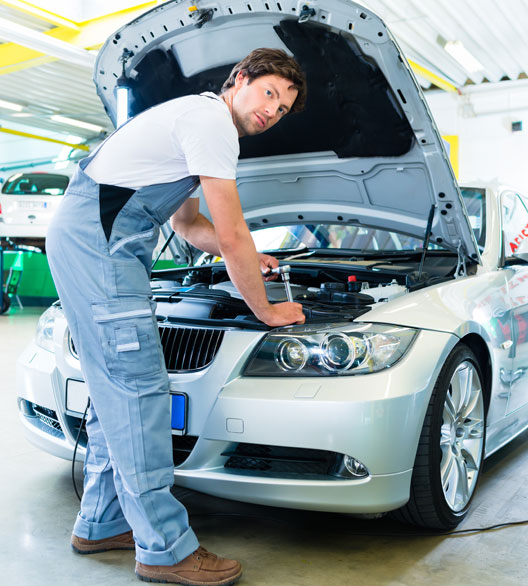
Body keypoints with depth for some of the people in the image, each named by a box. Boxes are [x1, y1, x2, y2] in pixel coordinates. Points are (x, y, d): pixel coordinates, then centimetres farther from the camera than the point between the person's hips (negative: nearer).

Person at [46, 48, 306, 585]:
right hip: (98, 239, -11)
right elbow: (232, 235, -13)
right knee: (138, 385, -10)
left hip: (83, 238, 11)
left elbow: (187, 223, 32)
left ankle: (100, 525, 24)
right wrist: (265, 310, -1)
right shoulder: (212, 120, -10)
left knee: (115, 386, 12)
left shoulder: (193, 115, 24)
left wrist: (245, 258, 29)